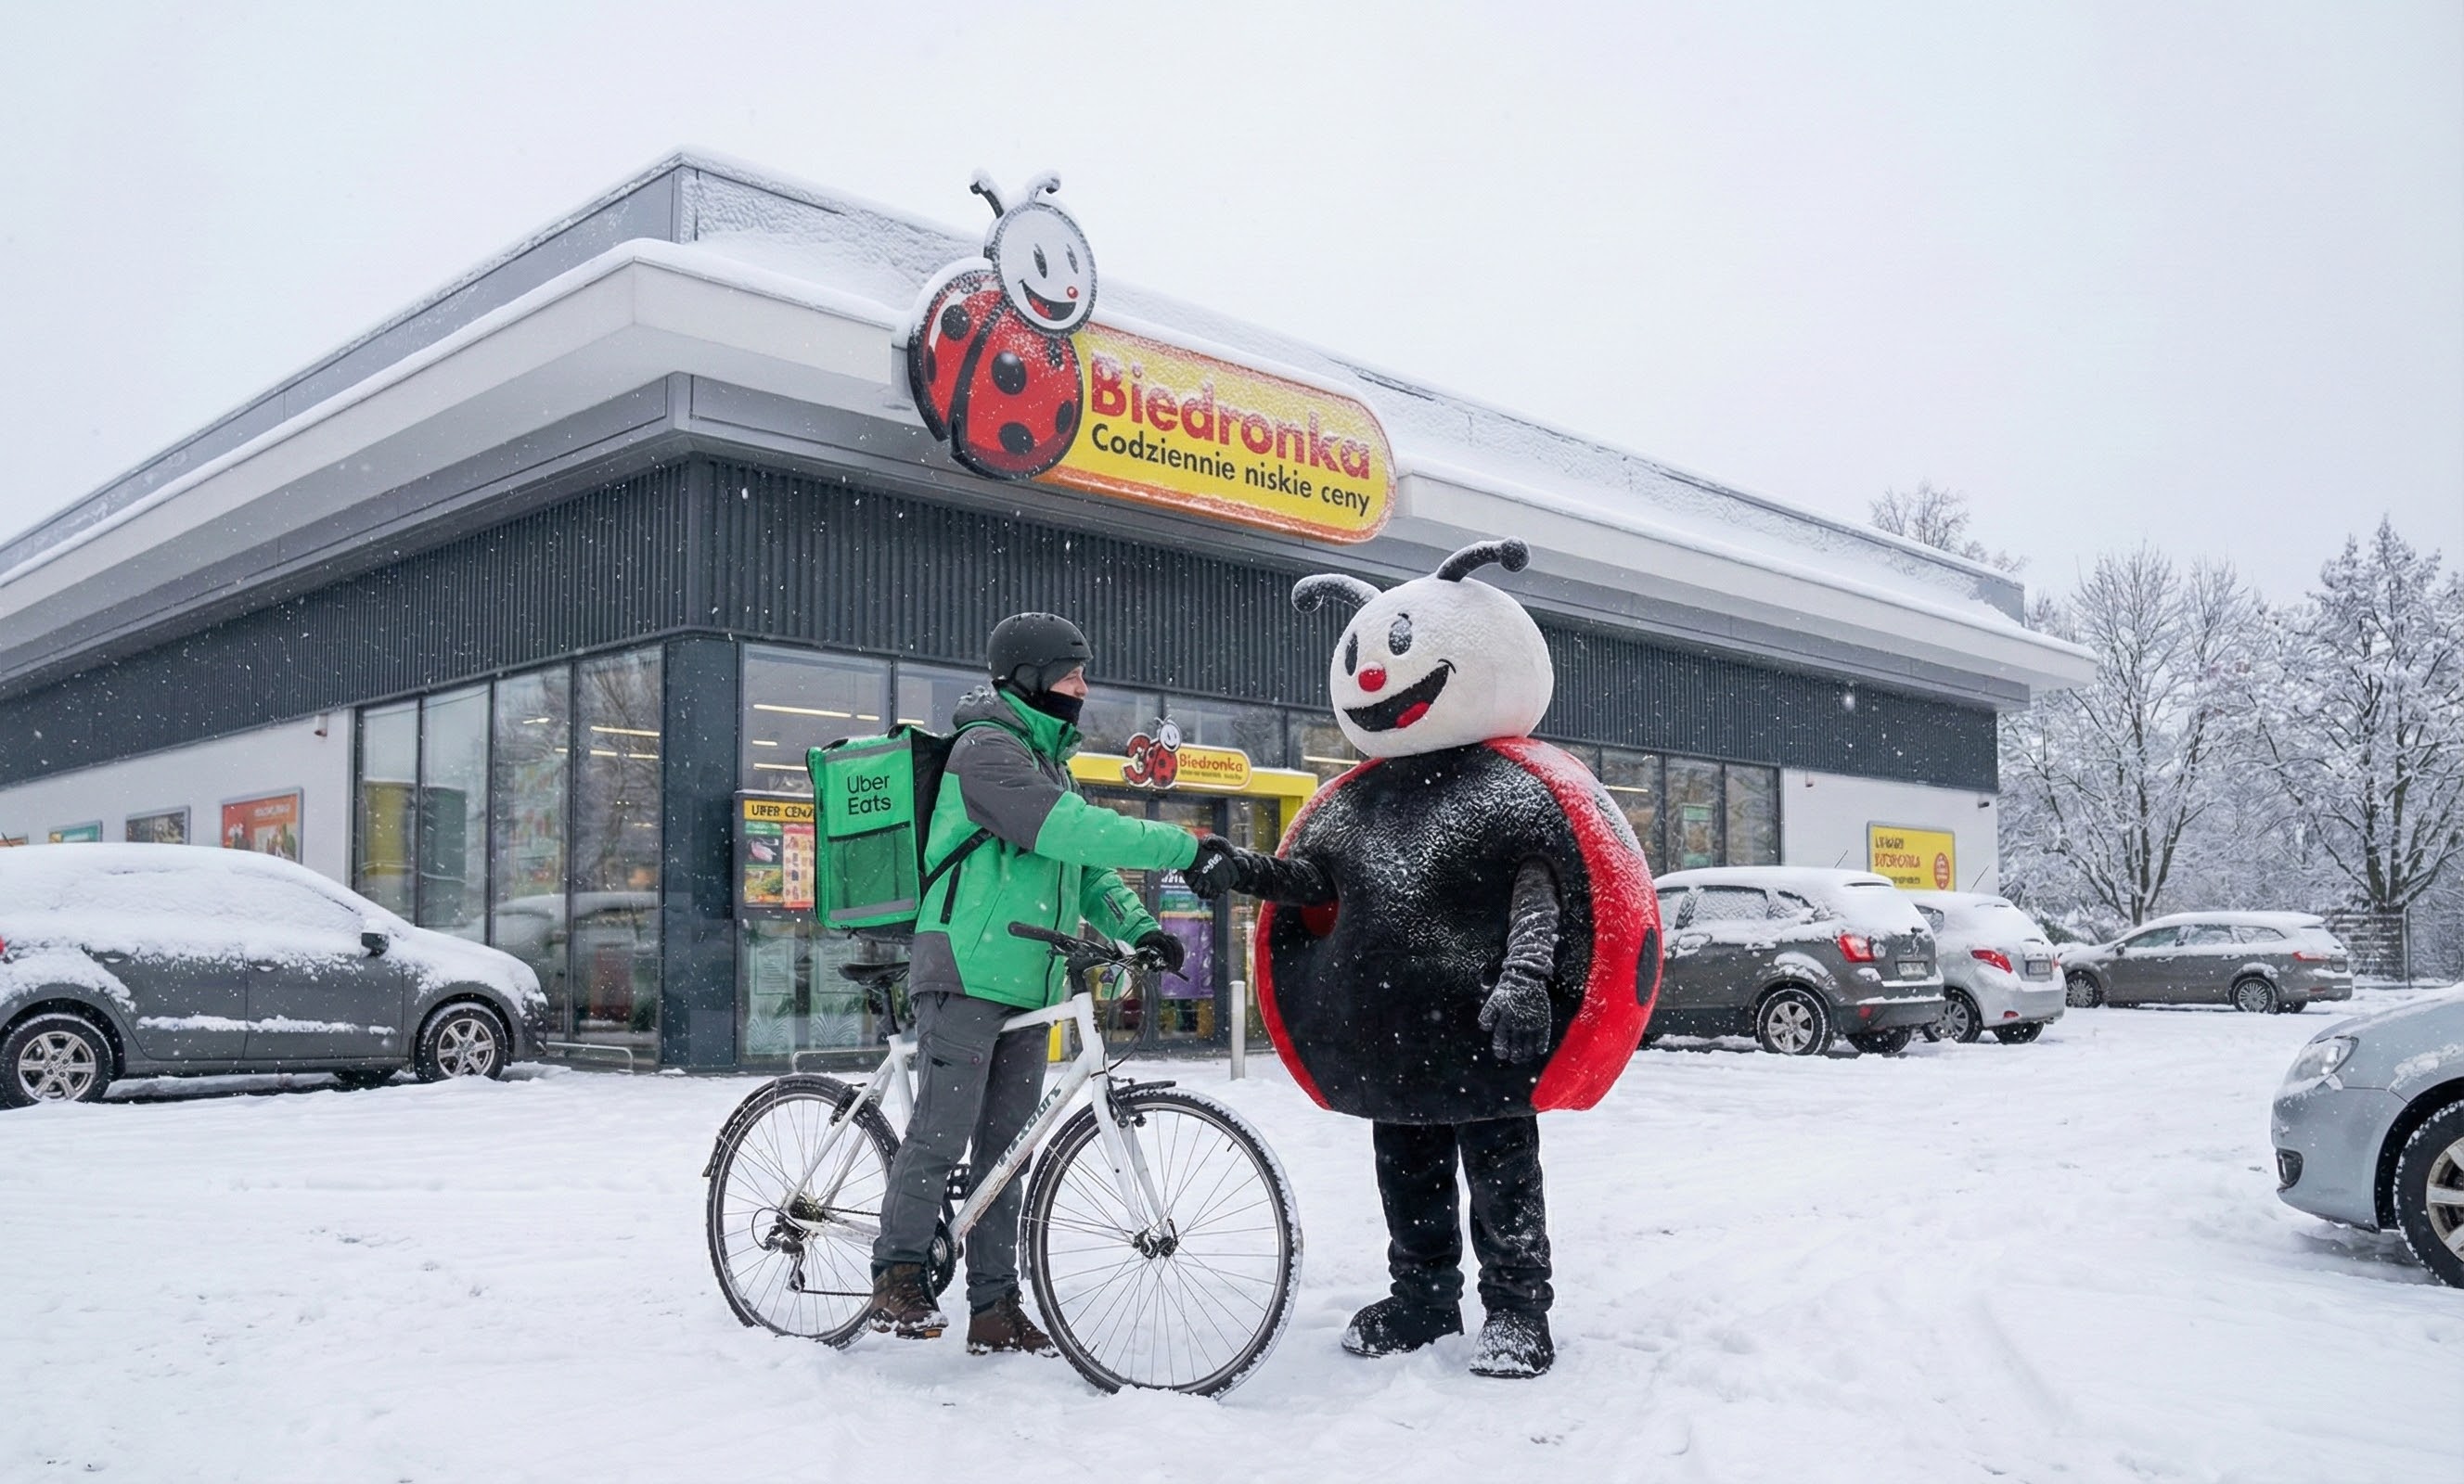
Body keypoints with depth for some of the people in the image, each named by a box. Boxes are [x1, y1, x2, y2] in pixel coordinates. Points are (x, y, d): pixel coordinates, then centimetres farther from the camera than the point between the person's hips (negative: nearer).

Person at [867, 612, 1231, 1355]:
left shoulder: (1047, 759, 20)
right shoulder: (987, 749, -9)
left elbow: (1083, 866, 20)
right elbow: (1068, 830, -22)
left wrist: (1137, 926, 3)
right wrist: (1184, 847, -23)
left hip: (1027, 984, 9)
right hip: (966, 975, -9)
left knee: (1005, 1147, 9)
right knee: (941, 1135, -8)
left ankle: (995, 1308, 14)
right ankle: (899, 1278, 8)